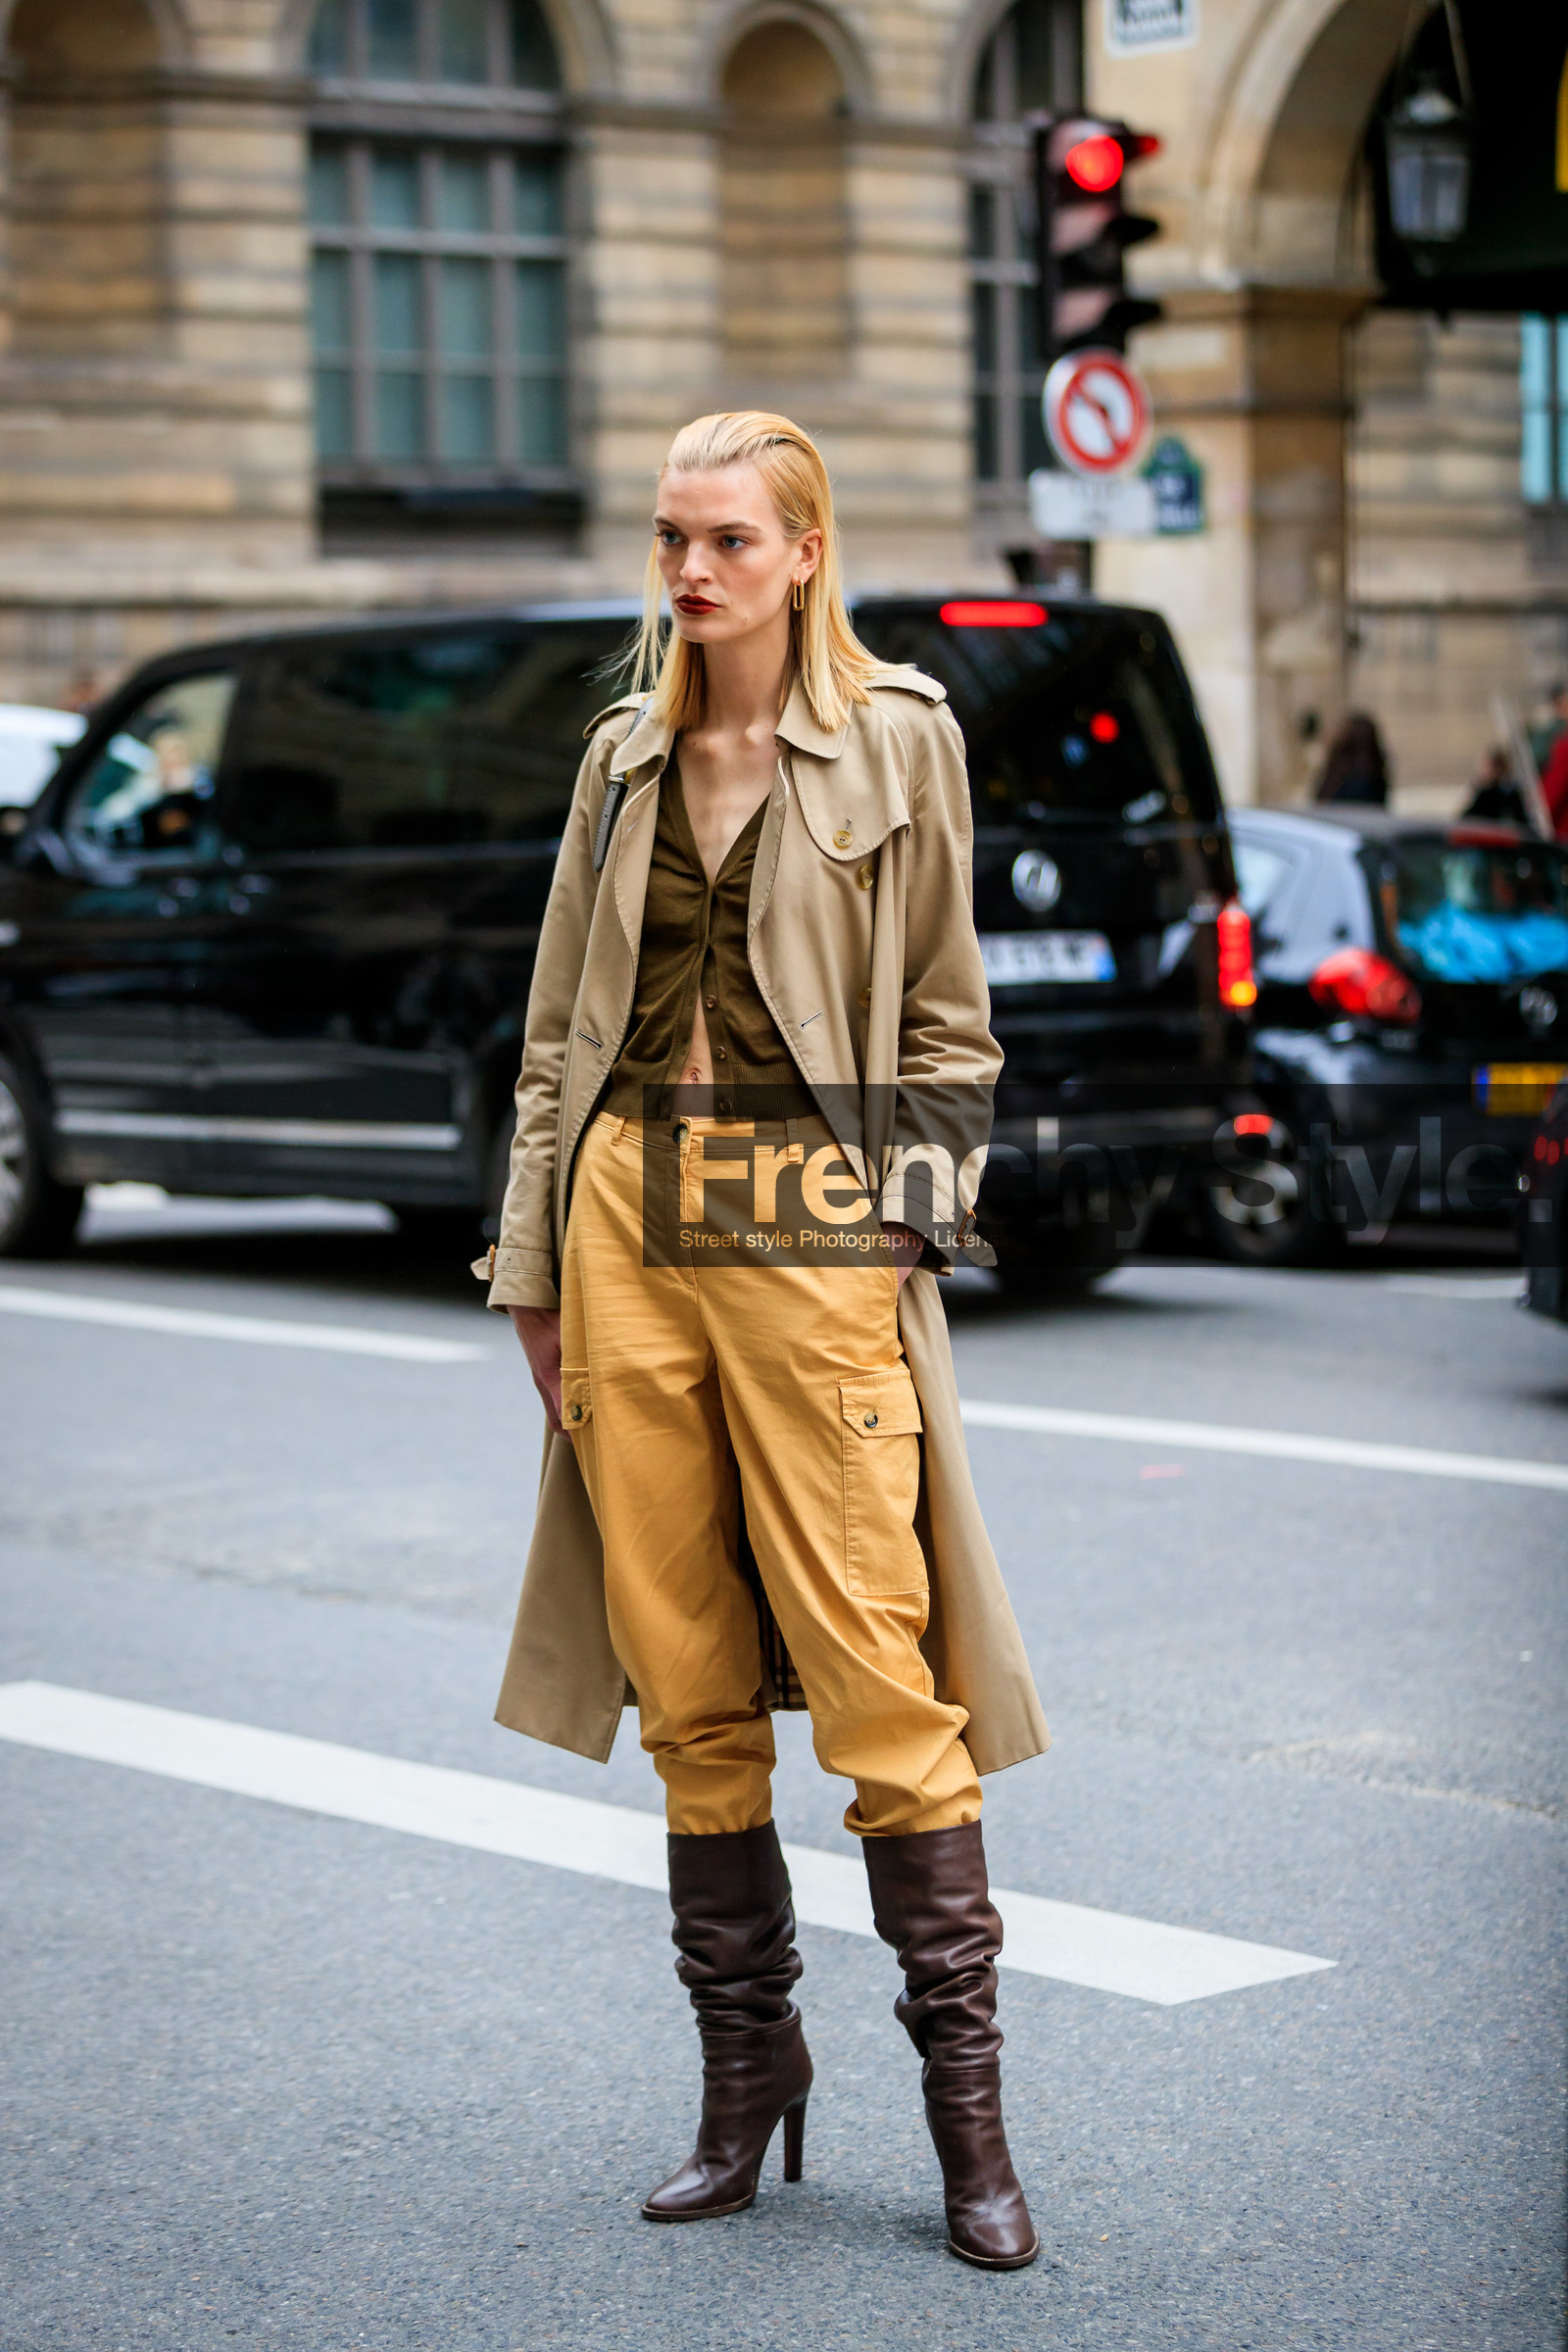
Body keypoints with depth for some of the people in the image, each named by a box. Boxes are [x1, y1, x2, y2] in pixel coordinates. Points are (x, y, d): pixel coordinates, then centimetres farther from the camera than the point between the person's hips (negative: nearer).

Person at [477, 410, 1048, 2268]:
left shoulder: (895, 744, 1)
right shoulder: (626, 755, 12)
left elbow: (945, 1028, 5)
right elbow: (556, 1033, 15)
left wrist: (907, 1216, -3)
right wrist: (535, 1263, 11)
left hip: (808, 1227, -4)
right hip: (630, 1223, 4)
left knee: (878, 1675, -7)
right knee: (685, 1681, 7)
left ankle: (966, 2106, 2)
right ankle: (744, 2070, 18)